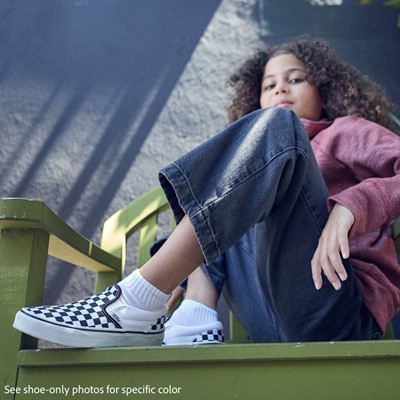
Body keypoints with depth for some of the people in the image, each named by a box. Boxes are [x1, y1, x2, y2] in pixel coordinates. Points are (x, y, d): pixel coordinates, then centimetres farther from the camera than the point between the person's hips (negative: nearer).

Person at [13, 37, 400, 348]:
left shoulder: (346, 130, 15)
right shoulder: (267, 159, 30)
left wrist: (348, 208, -22)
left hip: (340, 315, -6)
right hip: (277, 325, 6)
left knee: (275, 126, -16)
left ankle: (136, 306, -25)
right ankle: (195, 328, -10)